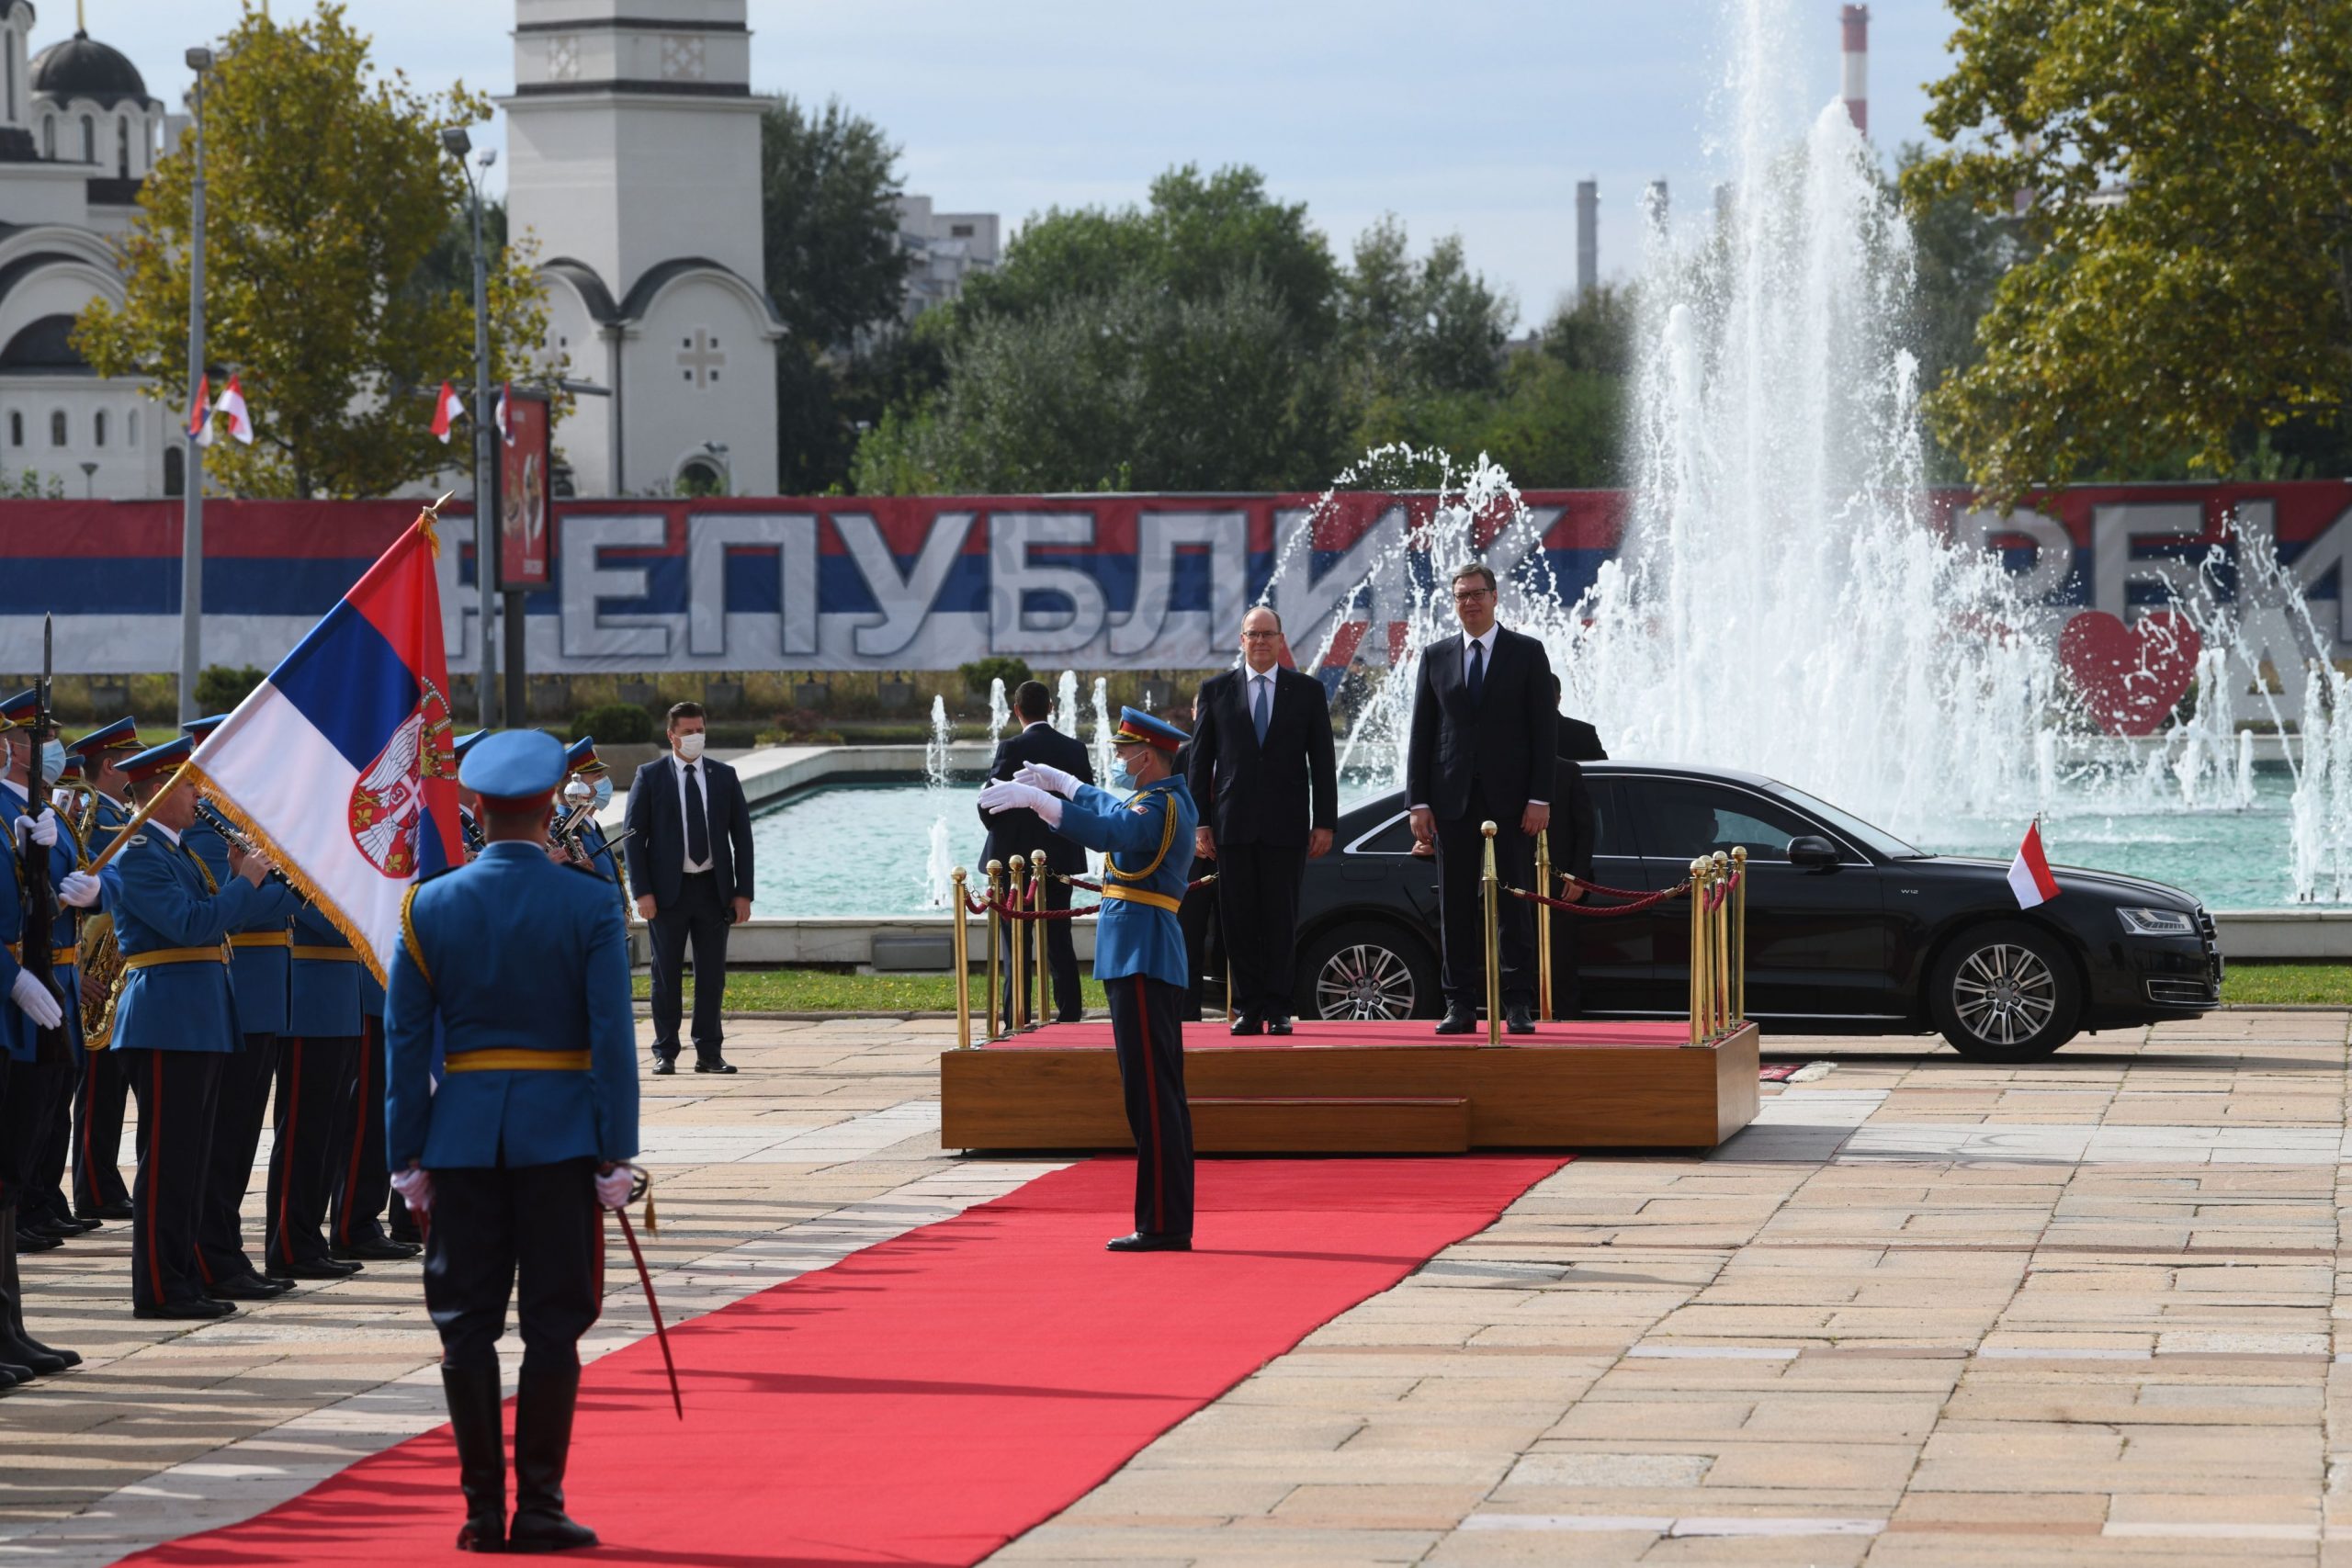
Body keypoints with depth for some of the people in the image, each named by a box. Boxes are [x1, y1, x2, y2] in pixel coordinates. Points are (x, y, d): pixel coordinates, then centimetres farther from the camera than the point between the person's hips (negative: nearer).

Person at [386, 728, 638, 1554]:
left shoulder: (429, 907, 0)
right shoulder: (590, 907, -6)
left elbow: (405, 1041, 0)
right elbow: (613, 1038, -9)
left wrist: (407, 1157, 5)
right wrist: (615, 1153, -5)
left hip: (462, 1136, 2)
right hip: (560, 1134, -2)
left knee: (467, 1322, 7)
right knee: (553, 1323, 3)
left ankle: (482, 1509, 6)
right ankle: (538, 1508, 1)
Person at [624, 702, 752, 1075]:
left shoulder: (724, 777, 7)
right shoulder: (650, 777, 0)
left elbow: (742, 836, 8)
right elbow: (634, 836, -2)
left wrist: (743, 891, 1)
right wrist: (643, 891, -11)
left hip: (713, 887, 2)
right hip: (668, 889, -2)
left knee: (712, 974, 4)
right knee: (667, 974, 2)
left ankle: (709, 1052, 10)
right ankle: (665, 1053, 7)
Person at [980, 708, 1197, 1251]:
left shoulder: (1161, 807, -14)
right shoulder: (1164, 800, 18)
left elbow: (1107, 831, -32)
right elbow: (1109, 807, 39)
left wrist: (1033, 797, -33)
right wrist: (1057, 779, 44)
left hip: (1142, 965, -11)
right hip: (1146, 963, 11)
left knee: (1153, 1098, -10)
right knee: (1161, 1098, 11)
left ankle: (1162, 1225, -11)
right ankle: (1170, 1223, 14)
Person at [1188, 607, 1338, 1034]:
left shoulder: (1307, 691, 7)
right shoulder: (1216, 690, 9)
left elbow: (1322, 762, 6)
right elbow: (1200, 760, 8)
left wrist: (1325, 822, 0)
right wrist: (1200, 821, 1)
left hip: (1285, 823, -1)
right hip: (1233, 825, 1)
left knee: (1282, 919, 0)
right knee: (1239, 919, 0)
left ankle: (1278, 1010, 4)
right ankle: (1248, 1008, 5)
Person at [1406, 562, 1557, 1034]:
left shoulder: (1527, 653, 4)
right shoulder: (1436, 656, 10)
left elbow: (1545, 730, 0)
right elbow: (1421, 733, 9)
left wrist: (1540, 799, -8)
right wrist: (1418, 801, 0)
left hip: (1510, 801, -2)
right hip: (1453, 801, 2)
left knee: (1514, 904, -2)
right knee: (1456, 907, 2)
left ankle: (1519, 1004, 1)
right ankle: (1461, 1006, 5)